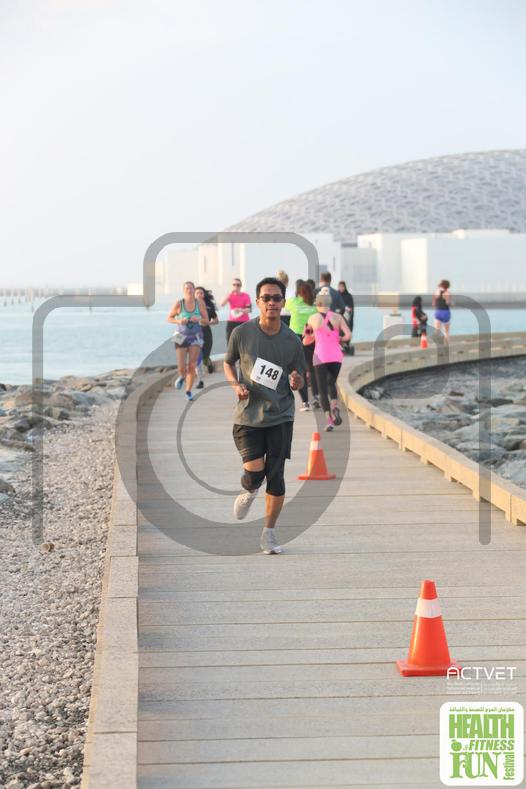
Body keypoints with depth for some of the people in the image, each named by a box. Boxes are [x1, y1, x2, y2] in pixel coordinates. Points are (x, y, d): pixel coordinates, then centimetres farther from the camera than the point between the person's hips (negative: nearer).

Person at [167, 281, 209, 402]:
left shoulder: (200, 304, -8)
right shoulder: (179, 304, -11)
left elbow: (206, 321, 0)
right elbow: (169, 318, 0)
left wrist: (199, 319, -21)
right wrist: (179, 321, -19)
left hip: (195, 337, 1)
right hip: (181, 337, -1)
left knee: (192, 366, -5)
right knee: (181, 368, -5)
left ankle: (188, 391, 11)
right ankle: (182, 377, 33)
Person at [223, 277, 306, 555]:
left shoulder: (292, 340, -1)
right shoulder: (241, 333, -4)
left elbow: (300, 380, 9)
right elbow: (228, 362, 13)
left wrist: (296, 381, -15)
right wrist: (236, 385, -6)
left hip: (280, 416, 1)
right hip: (247, 415, -1)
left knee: (276, 475, -1)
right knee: (254, 472, -12)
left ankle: (269, 534, 13)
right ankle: (248, 491, 27)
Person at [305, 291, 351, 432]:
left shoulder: (313, 318, 2)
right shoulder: (337, 317, 3)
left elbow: (306, 341, 10)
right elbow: (348, 335, -5)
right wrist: (338, 339, 13)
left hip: (320, 357, -2)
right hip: (336, 356, 2)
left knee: (323, 390, 2)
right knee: (331, 383, 22)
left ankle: (329, 420, -11)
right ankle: (335, 407, -6)